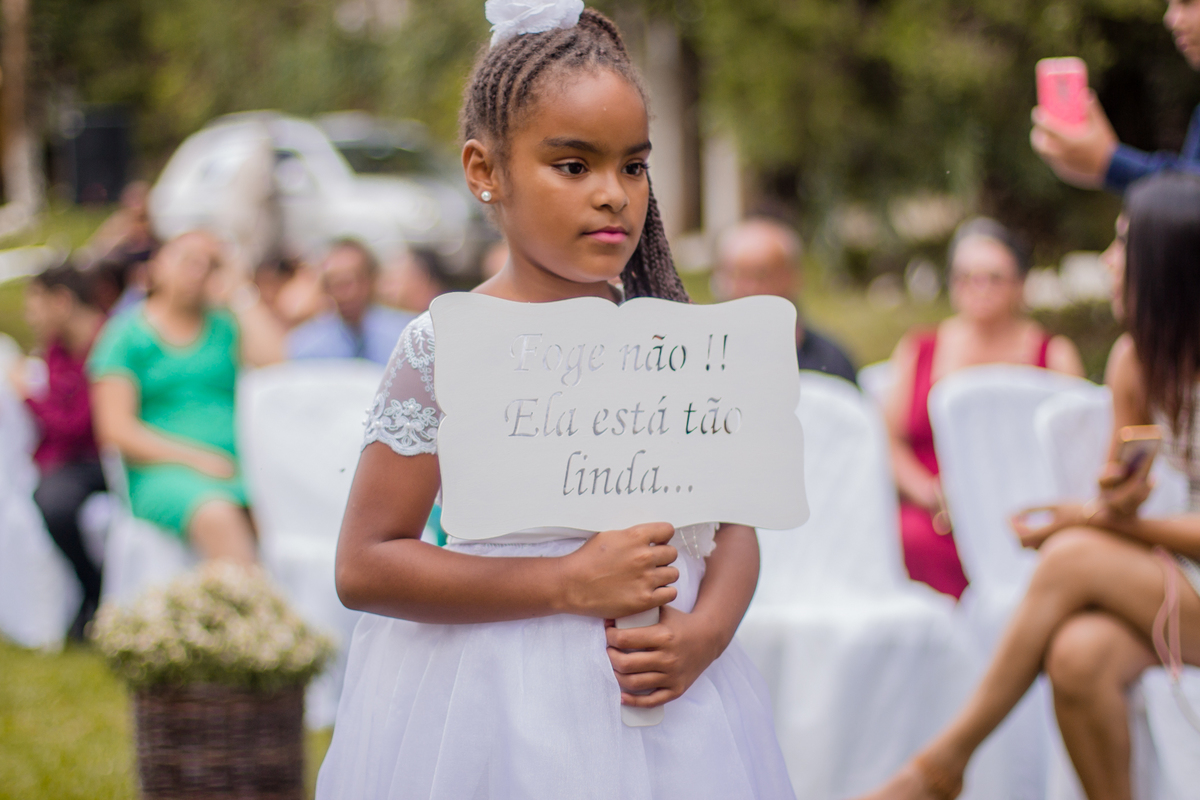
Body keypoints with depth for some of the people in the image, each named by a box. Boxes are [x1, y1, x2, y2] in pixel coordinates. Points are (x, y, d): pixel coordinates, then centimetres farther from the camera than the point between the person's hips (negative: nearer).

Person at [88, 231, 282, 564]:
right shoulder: (126, 335, 9)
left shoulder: (224, 327, 20)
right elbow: (116, 430, 0)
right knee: (216, 514, -37)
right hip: (161, 472, -3)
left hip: (236, 470, 3)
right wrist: (194, 458, -9)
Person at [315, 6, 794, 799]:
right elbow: (365, 567, -12)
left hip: (667, 697, 4)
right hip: (505, 717, -4)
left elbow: (734, 523, 8)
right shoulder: (447, 347, -9)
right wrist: (570, 582, -17)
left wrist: (706, 630, -13)